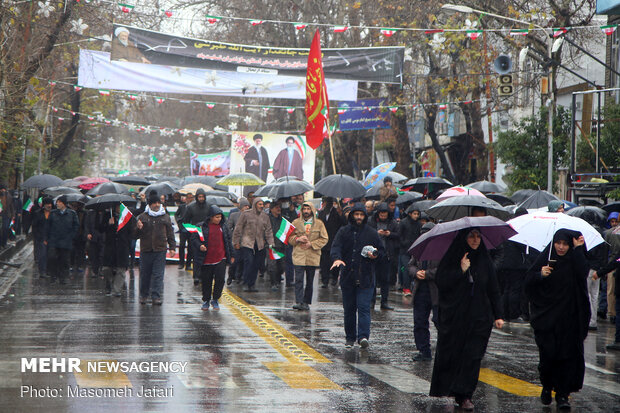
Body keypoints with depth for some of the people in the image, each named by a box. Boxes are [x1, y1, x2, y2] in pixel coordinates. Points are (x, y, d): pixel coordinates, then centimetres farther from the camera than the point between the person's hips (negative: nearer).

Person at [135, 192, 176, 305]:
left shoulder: (165, 217, 10)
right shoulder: (143, 217, 6)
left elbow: (170, 233, 14)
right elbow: (136, 235, 7)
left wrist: (172, 247, 6)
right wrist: (138, 228, -14)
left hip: (160, 250, 0)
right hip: (145, 250, 0)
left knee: (158, 274, -4)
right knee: (144, 274, 6)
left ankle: (156, 296, -3)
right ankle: (143, 295, 20)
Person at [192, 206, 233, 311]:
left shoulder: (224, 226, 9)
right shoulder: (202, 227, -2)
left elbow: (228, 241, 17)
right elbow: (194, 238, 0)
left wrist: (231, 255, 18)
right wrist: (199, 246, -20)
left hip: (221, 259, 2)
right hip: (206, 260, -2)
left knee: (220, 279, -8)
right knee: (206, 281, 6)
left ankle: (215, 299, 10)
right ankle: (206, 301, 23)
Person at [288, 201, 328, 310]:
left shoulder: (319, 224, 6)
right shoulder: (296, 222, 9)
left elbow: (324, 239, 4)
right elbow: (289, 237, 11)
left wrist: (311, 244, -9)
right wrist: (297, 239, -10)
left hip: (313, 256, 1)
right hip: (299, 255, 0)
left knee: (310, 281, 6)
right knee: (299, 279, -12)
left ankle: (306, 302, 15)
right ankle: (299, 301, -15)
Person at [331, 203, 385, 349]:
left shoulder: (372, 233, 8)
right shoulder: (344, 231, 6)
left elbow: (382, 250, 15)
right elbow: (336, 247, -7)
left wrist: (375, 255, -8)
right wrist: (337, 258, -28)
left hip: (365, 278, -1)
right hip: (348, 276, 1)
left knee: (363, 307, -11)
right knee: (349, 308, 8)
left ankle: (363, 336, -18)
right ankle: (350, 338, 17)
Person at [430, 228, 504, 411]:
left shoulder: (485, 261, 8)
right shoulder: (452, 259, 0)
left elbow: (493, 291, 11)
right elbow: (441, 283, -9)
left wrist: (498, 315, 5)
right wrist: (461, 271, -16)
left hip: (479, 317, 2)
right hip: (453, 317, -1)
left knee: (473, 355, -6)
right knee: (450, 354, 2)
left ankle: (464, 395, -2)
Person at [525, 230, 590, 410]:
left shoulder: (574, 261, 4)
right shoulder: (545, 259, 3)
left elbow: (583, 273, -18)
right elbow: (528, 283, -1)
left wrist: (578, 249, -17)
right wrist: (540, 275, -19)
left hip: (569, 319, 1)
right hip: (546, 318, 0)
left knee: (568, 355, -3)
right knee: (548, 353, -5)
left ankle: (563, 394, 6)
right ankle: (547, 386, 20)